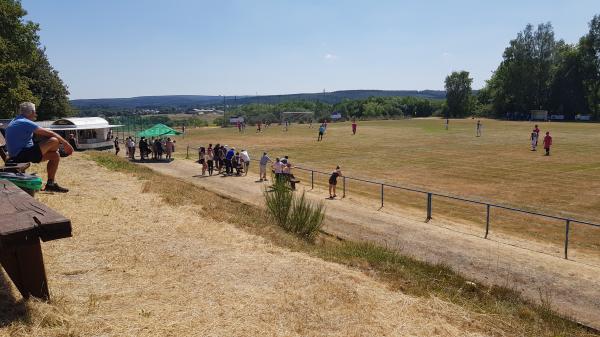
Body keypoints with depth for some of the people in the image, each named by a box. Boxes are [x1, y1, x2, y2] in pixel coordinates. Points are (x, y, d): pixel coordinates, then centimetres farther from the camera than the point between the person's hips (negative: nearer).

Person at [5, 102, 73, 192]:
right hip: (22, 155, -11)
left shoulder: (16, 122, 18)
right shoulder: (25, 123, -14)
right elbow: (49, 133, -12)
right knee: (54, 141, -20)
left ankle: (50, 183, 12)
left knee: (55, 156, 12)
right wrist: (66, 143, -4)